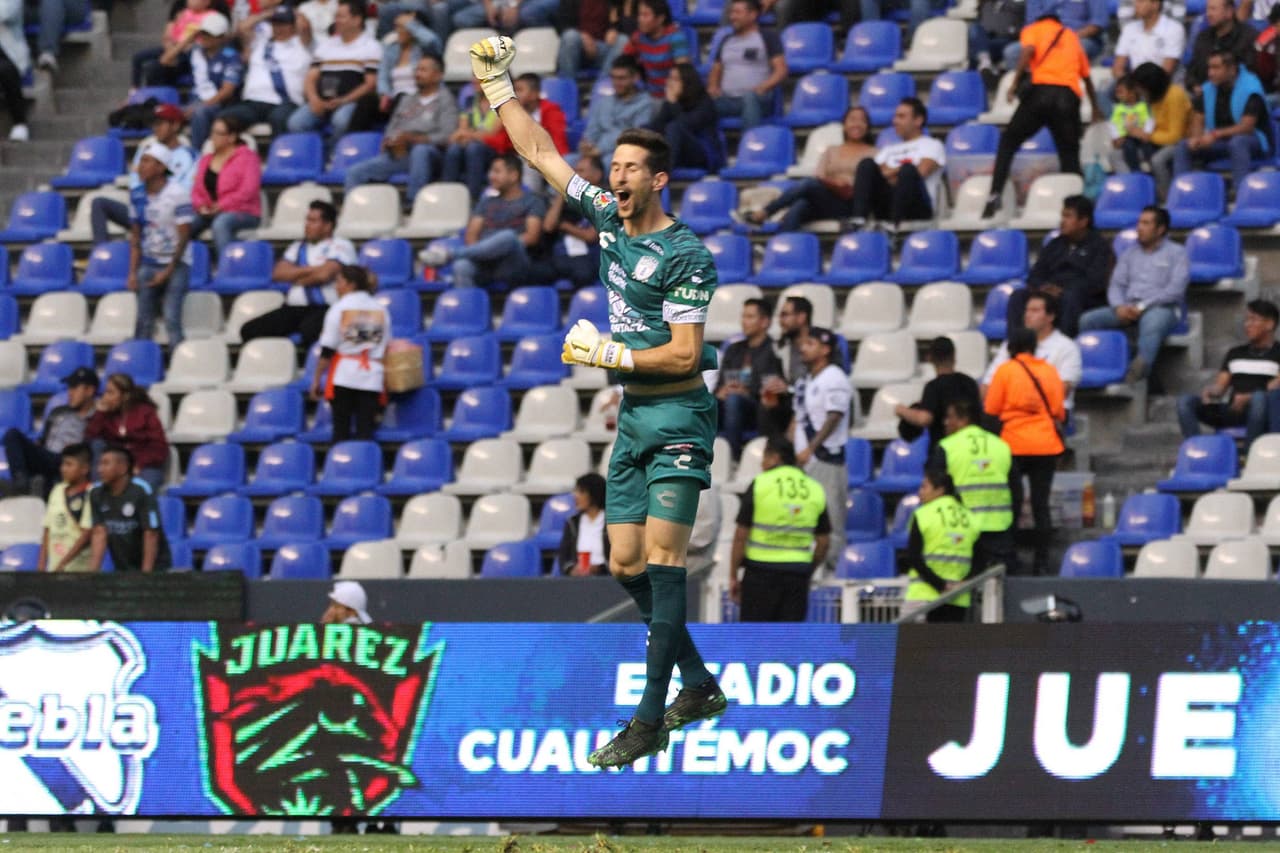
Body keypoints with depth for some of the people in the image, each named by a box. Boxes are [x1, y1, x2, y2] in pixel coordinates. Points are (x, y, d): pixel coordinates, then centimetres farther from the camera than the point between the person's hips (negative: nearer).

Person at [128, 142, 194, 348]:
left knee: (172, 320, -15)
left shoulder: (177, 194, -13)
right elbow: (135, 236, 10)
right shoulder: (137, 195, 4)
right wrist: (133, 273, 3)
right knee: (143, 322, -1)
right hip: (148, 264, 5)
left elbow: (184, 236, -11)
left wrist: (168, 271, -12)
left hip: (176, 263, -5)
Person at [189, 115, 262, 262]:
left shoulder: (247, 157, -2)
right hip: (209, 213, 6)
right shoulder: (206, 160, 18)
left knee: (220, 223, -39)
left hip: (243, 212, -6)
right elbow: (196, 190, 17)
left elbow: (248, 190, -13)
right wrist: (201, 206, -6)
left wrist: (220, 206, -16)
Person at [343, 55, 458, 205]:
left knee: (420, 151, -42)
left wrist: (411, 138, -20)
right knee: (355, 173, -11)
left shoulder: (445, 101, 4)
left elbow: (446, 137, -10)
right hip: (399, 154, 6)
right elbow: (391, 130, 22)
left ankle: (412, 203, -37)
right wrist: (389, 143, -3)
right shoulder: (407, 101, 25)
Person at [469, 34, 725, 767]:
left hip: (677, 417, -8)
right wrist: (499, 84, 12)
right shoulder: (609, 219, 6)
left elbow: (684, 355, -16)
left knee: (662, 558, -15)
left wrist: (612, 354, -18)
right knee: (626, 565, 8)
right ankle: (700, 687, 20)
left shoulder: (686, 257, -15)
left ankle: (651, 720, -20)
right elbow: (541, 152, 14)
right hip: (633, 416, 8)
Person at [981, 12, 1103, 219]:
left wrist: (1015, 83, -5)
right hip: (1069, 97, 2)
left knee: (1008, 141, 11)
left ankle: (995, 194, -3)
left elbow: (1028, 50, -6)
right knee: (1069, 154, 9)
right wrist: (1095, 107, 50)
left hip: (1042, 89, -2)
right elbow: (1086, 77, 37)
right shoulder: (1072, 37, 29)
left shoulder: (1033, 29, 18)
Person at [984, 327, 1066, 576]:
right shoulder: (1049, 371, 4)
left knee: (1012, 502, 4)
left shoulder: (1005, 371, -4)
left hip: (1014, 443, -2)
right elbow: (1059, 411, 9)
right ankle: (1042, 562, 4)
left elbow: (991, 410, -1)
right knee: (1041, 504, 5)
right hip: (1046, 444, 2)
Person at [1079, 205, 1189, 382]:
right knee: (1087, 320, -18)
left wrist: (1141, 307, -13)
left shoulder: (1176, 253, 7)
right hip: (1127, 307, 5)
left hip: (1161, 307, -5)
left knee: (1152, 324, -41)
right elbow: (1116, 284, 16)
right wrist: (1119, 306, -8)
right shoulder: (1130, 253, 24)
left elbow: (1175, 290, -5)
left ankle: (1136, 377, -54)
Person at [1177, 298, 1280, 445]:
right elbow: (1220, 385, 17)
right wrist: (1209, 391, -8)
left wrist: (1247, 399, -23)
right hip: (1231, 412, 5)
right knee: (1185, 401, -17)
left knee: (1259, 398, -39)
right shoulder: (1235, 354, 26)